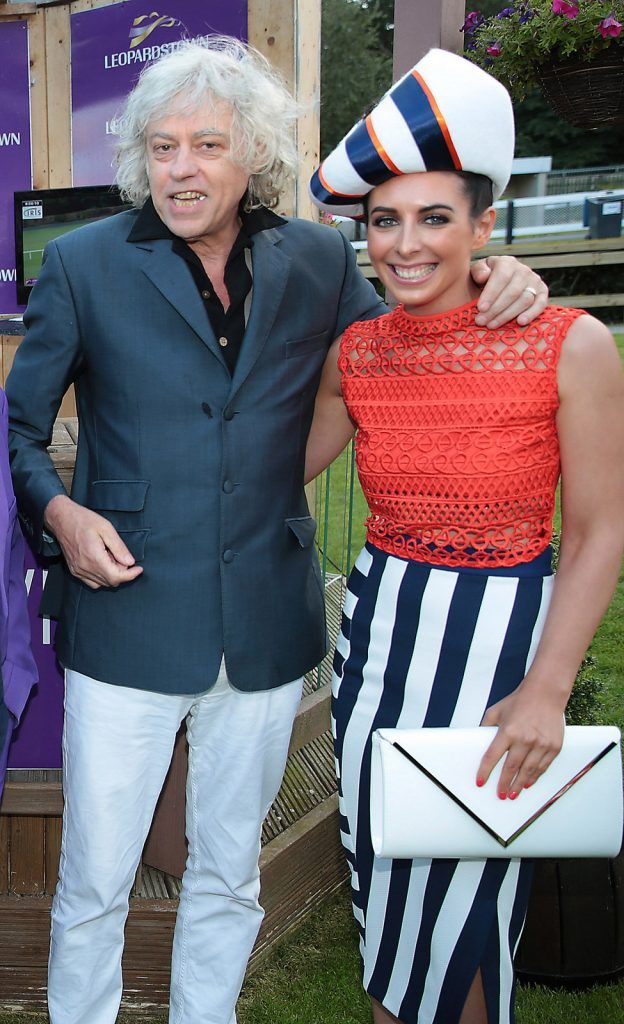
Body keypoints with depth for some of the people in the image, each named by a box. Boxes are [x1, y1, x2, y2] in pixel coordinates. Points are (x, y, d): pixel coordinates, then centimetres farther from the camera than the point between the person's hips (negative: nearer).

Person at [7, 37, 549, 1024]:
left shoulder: (318, 261, 3)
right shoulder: (85, 262, -1)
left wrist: (491, 291, -7)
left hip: (266, 627, 2)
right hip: (129, 618, -2)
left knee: (230, 876, 20)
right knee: (93, 885, 10)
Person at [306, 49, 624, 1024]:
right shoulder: (357, 351, -1)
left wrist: (546, 691, -16)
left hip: (505, 632, -4)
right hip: (381, 622, 5)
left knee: (463, 882, 8)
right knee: (378, 862, 19)